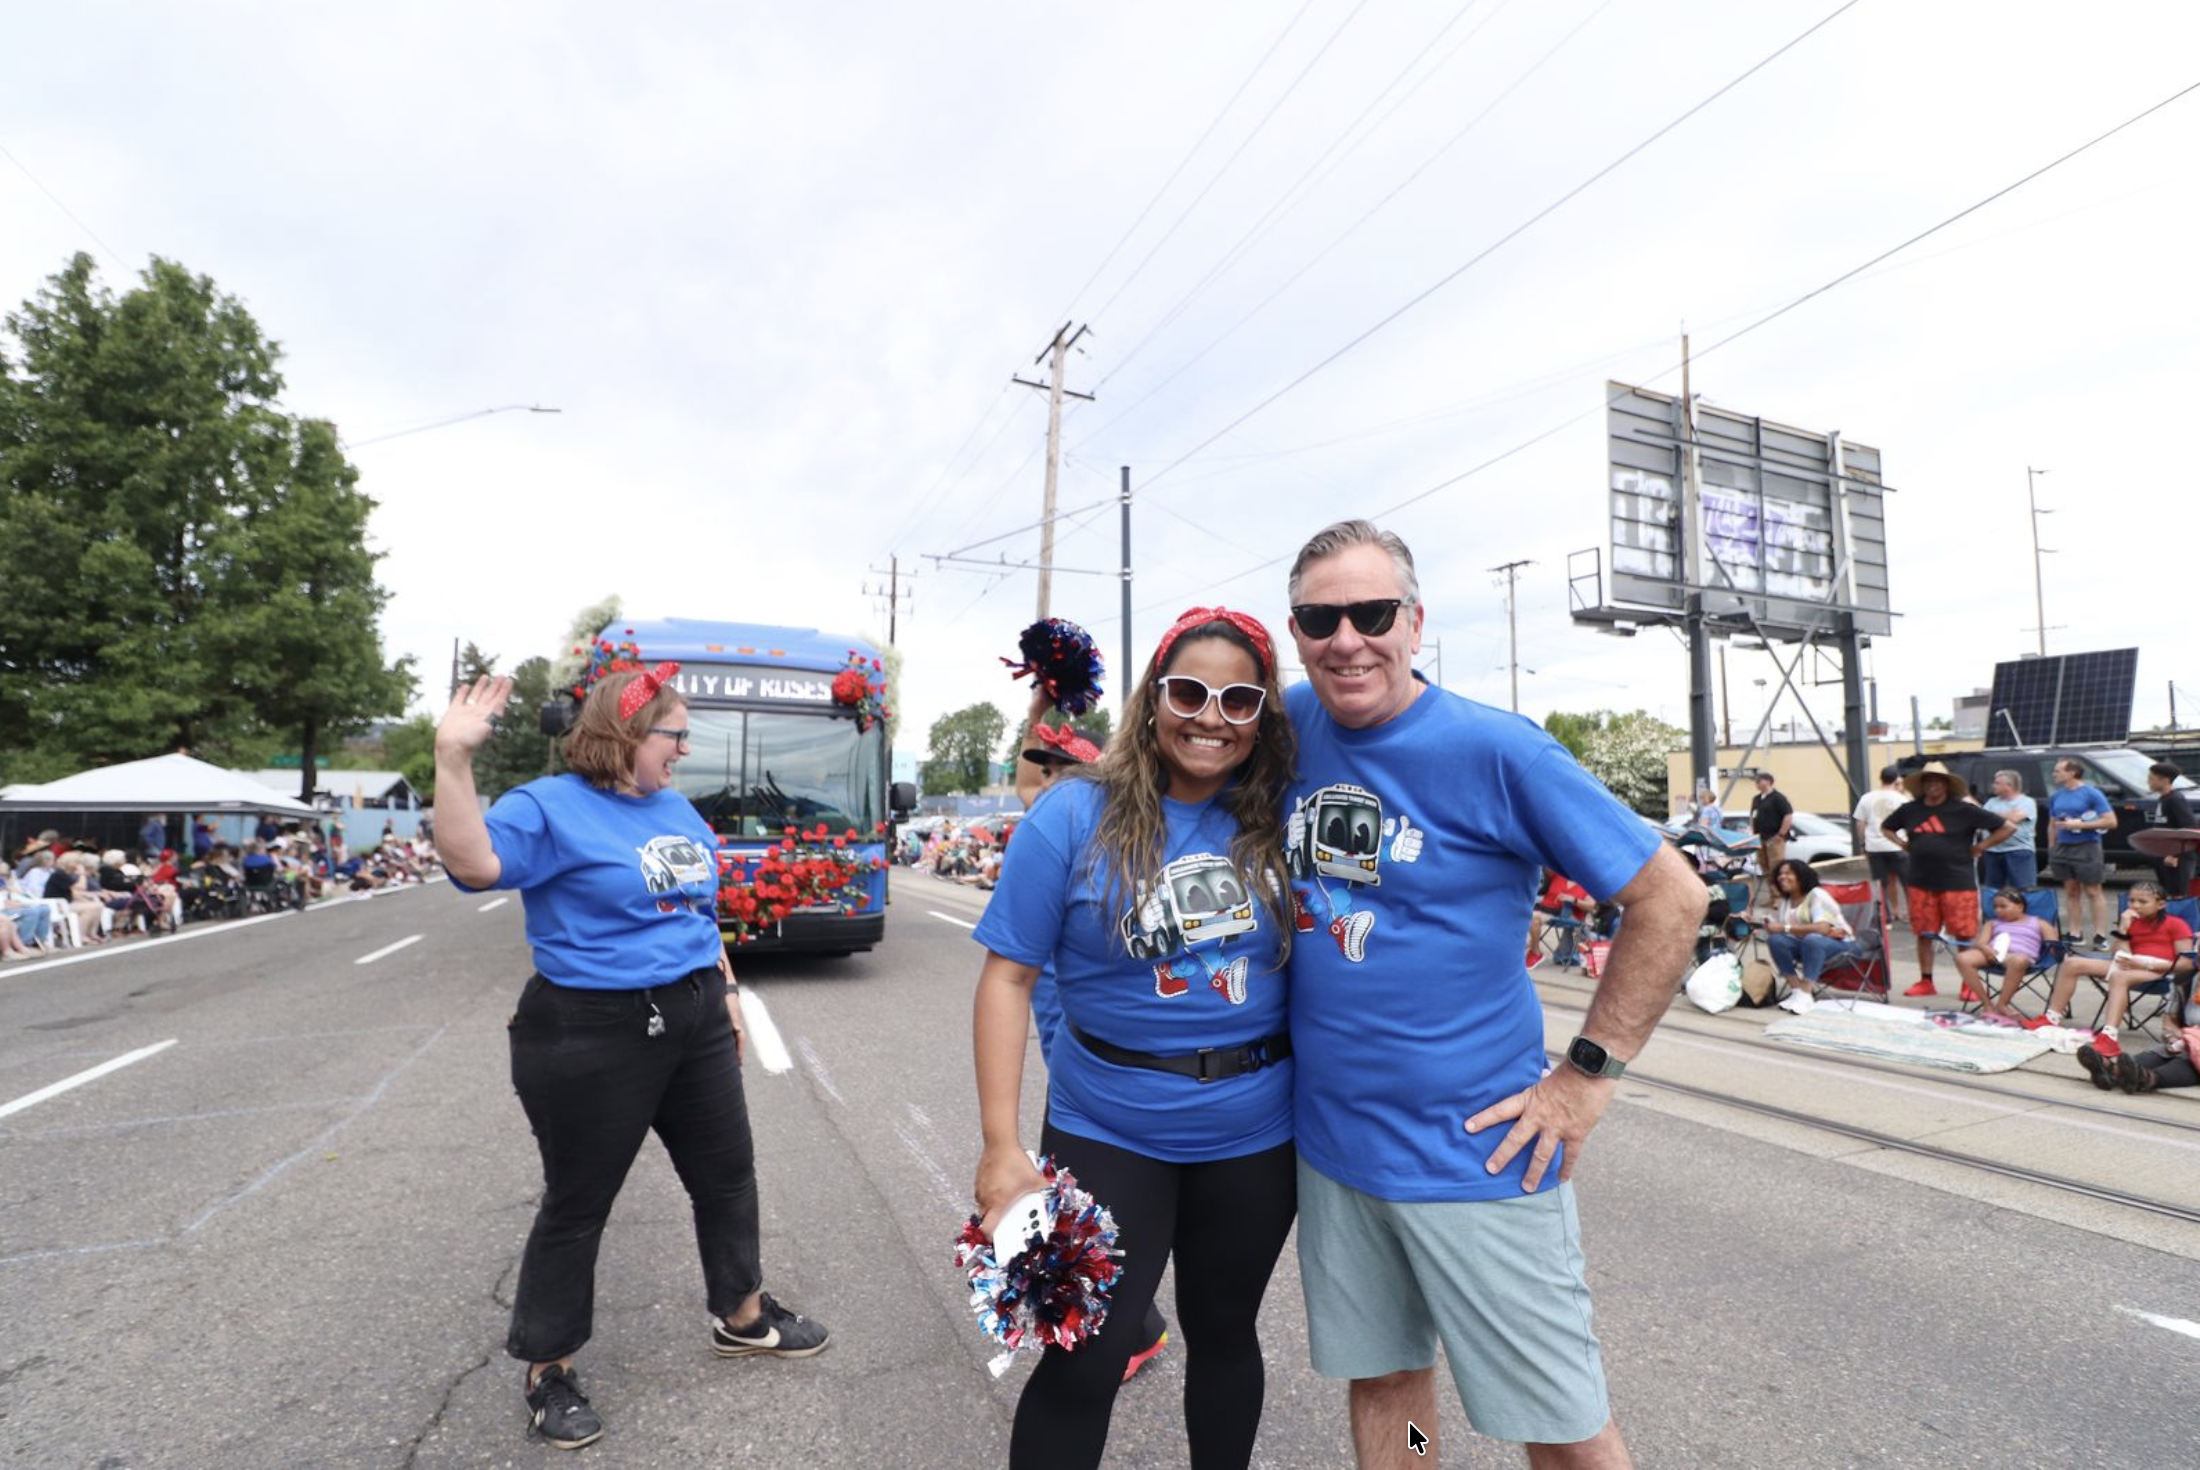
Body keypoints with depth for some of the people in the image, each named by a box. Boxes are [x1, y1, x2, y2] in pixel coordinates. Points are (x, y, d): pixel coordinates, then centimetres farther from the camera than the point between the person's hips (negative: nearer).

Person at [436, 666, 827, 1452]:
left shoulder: (676, 807, 9)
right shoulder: (551, 806, -13)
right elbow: (472, 863, -32)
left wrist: (724, 988, 17)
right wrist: (452, 760, -41)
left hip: (692, 1021, 7)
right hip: (592, 1036, -7)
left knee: (727, 1172, 18)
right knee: (576, 1203, 10)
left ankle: (742, 1316, 39)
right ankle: (547, 1368, 32)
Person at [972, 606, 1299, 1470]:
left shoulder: (1281, 821, -6)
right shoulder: (1076, 814, -13)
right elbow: (1008, 976, -11)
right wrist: (1001, 1144, -14)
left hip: (1256, 1136, 3)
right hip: (1106, 1133, -2)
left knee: (1224, 1331, 22)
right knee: (1084, 1360, 5)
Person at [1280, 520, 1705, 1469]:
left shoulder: (1496, 751, -16)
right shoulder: (1292, 724, -3)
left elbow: (1671, 898, -10)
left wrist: (1589, 1073, -11)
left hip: (1476, 1154, -4)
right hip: (1331, 1142, 4)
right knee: (1381, 1381, 20)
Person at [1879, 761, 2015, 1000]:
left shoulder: (1964, 810, -4)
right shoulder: (1910, 810, 6)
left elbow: (2008, 827, -2)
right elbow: (1885, 827, 24)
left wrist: (1981, 846, -4)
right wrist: (1904, 844, 11)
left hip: (1957, 882, -3)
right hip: (1920, 882, 3)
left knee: (1965, 935, 1)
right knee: (1924, 934, 9)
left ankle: (1970, 985, 12)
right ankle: (1925, 982, 18)